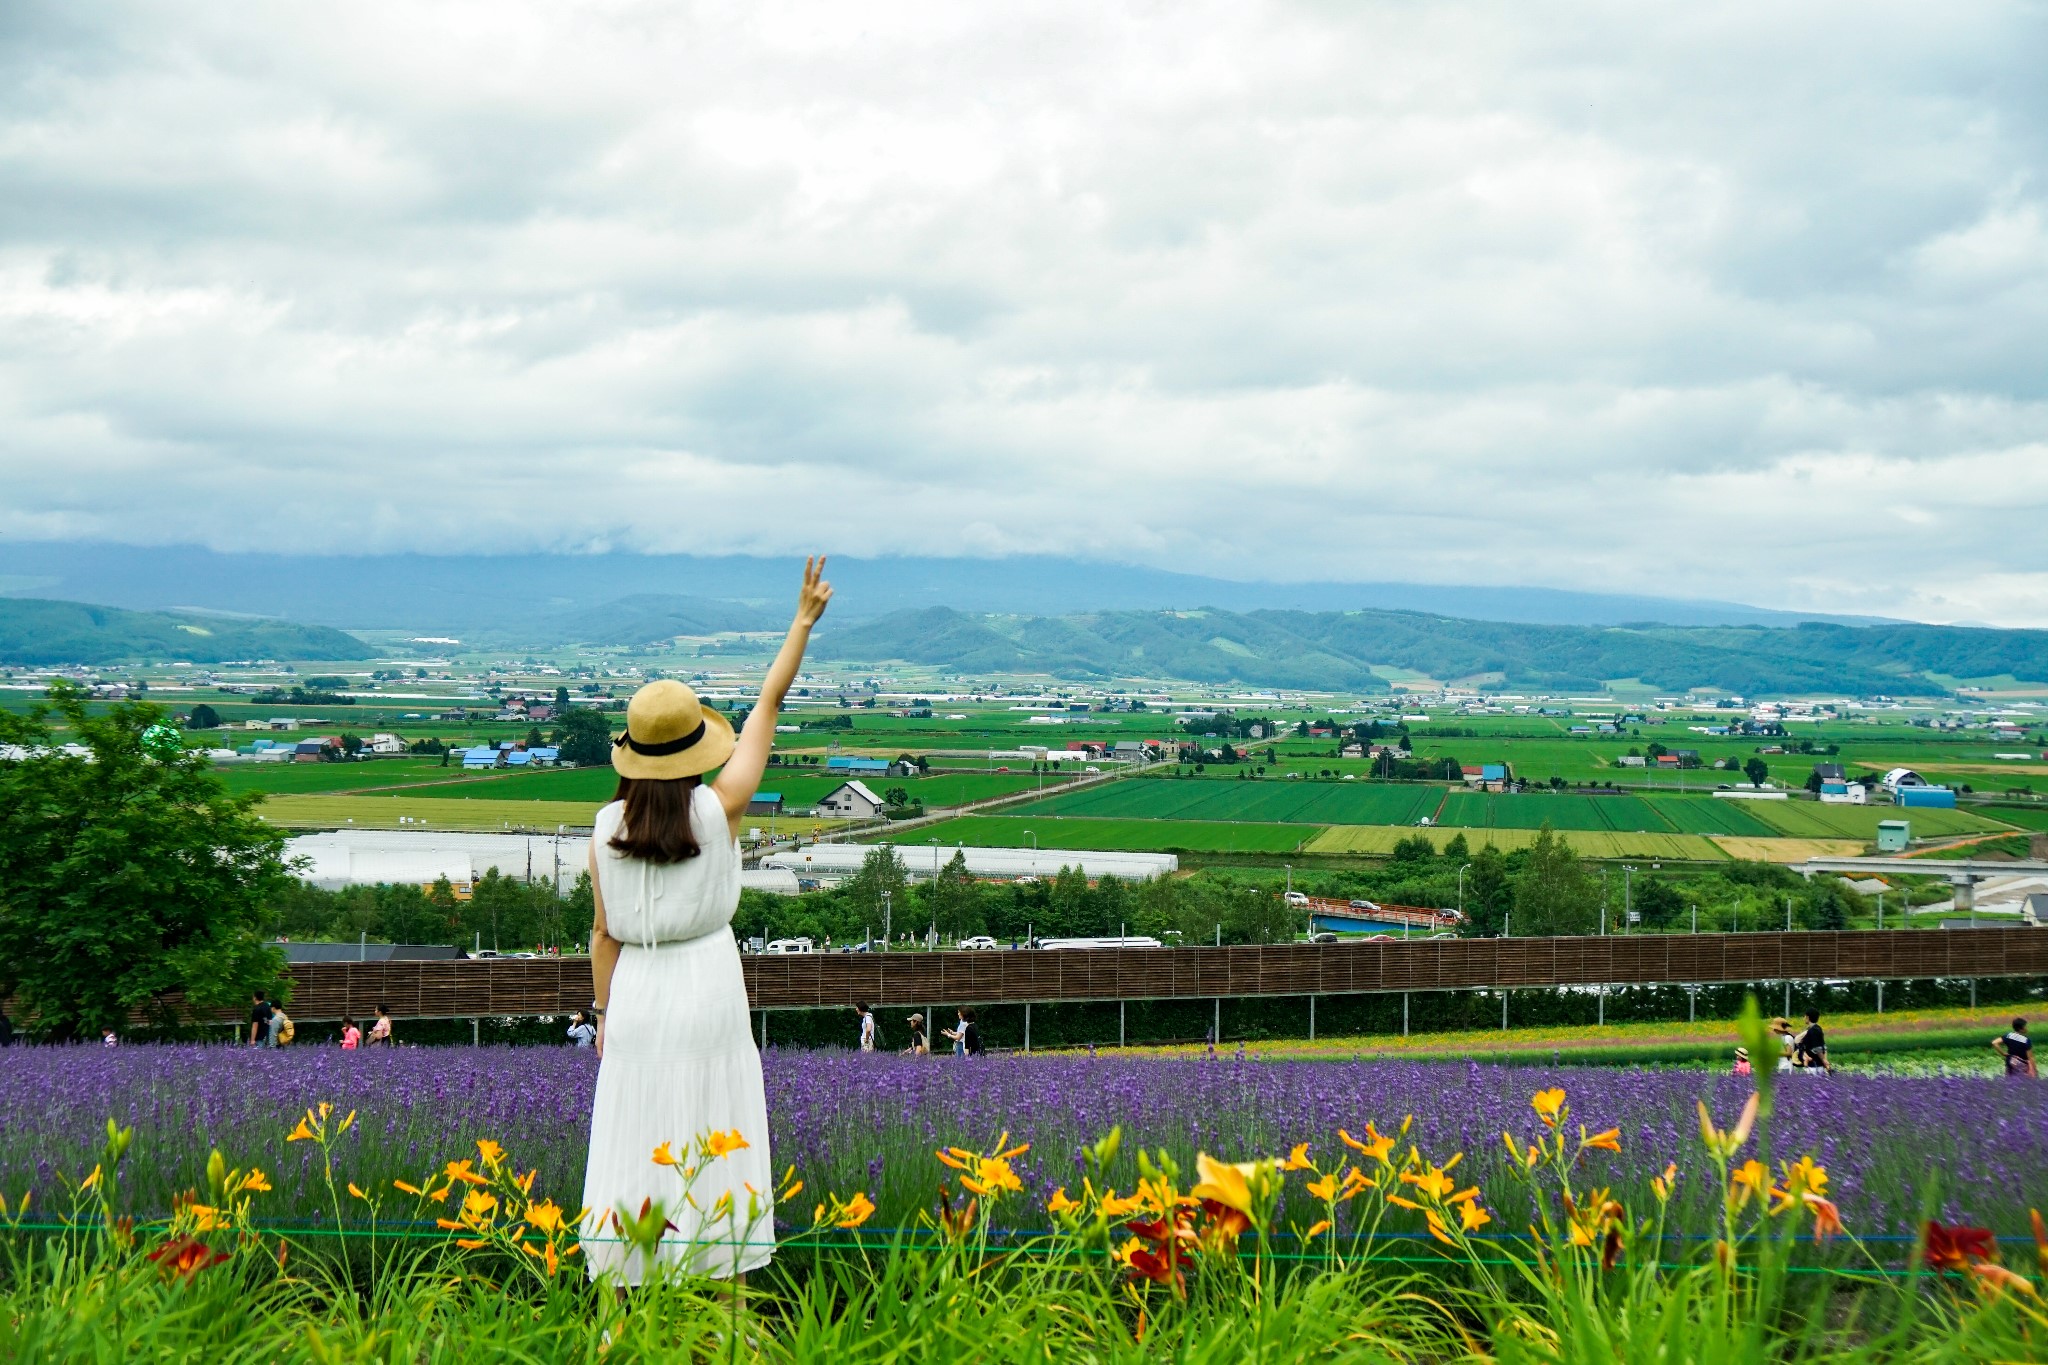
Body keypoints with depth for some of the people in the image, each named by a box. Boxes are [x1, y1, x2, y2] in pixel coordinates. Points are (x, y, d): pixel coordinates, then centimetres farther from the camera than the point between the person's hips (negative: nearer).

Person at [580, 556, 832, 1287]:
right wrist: (804, 620, 7)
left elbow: (604, 933, 4)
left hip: (638, 992, 2)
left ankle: (627, 1295, 9)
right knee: (712, 1145, 3)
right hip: (707, 986, -2)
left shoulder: (607, 827, -1)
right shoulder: (718, 808, -8)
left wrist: (606, 1014, 15)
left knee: (637, 1142, 7)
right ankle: (719, 1285, 4)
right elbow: (769, 704, -1)